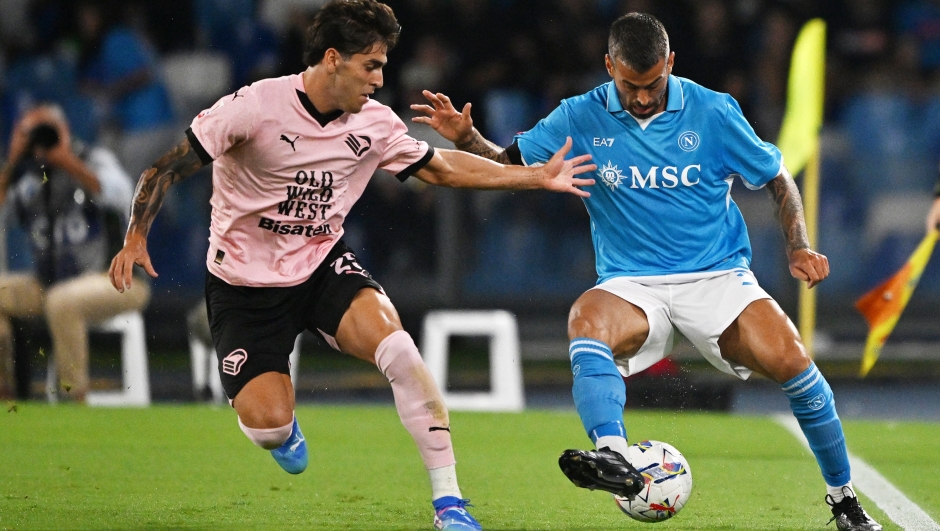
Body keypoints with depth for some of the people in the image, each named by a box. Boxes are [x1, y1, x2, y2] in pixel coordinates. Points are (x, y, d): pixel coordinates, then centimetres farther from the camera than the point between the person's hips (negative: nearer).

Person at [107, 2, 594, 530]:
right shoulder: (254, 108, -21)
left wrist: (537, 177, 6)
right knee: (266, 424, -16)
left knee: (398, 347, -26)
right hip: (246, 283, -3)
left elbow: (442, 167, 9)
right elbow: (167, 169, -15)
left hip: (324, 265, 3)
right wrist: (136, 238, -28)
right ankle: (286, 427, 27)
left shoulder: (374, 124, -5)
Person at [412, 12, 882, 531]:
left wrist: (799, 247, -5)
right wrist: (465, 137, -13)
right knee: (586, 320, -35)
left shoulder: (713, 112, -1)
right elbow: (507, 165, 7)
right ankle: (613, 455, -56)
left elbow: (777, 178, 9)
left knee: (789, 360, -24)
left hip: (717, 275, 0)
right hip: (631, 286, 1)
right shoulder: (581, 118, 1)